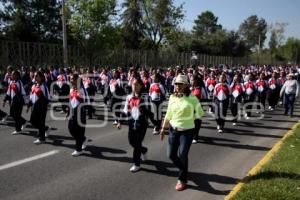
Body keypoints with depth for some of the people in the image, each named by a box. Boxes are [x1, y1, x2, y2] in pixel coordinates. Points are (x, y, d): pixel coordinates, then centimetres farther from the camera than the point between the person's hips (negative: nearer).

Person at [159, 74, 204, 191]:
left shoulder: (192, 98, -12)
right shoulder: (172, 97, 1)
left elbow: (200, 113, -4)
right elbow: (168, 114, 9)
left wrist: (190, 118, -14)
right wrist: (163, 128, 11)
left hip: (187, 130, -4)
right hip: (173, 129, 5)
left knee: (182, 154, -8)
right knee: (171, 154, 8)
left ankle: (182, 180, 15)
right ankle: (183, 169, 39)